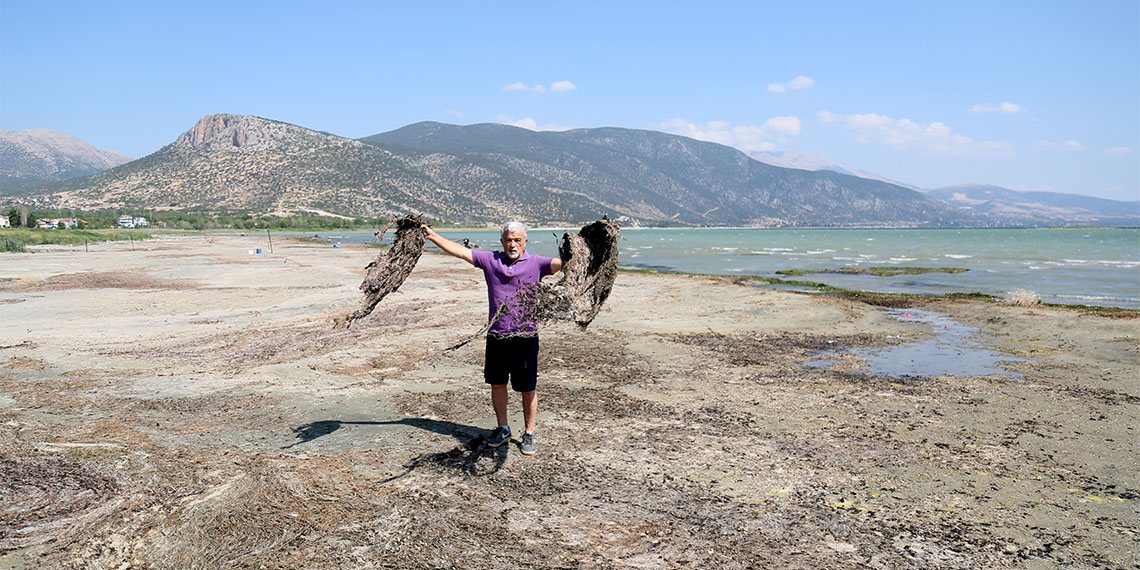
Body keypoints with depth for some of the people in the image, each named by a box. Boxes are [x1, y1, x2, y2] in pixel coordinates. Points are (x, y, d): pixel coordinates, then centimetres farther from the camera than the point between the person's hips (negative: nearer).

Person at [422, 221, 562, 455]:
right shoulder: (490, 260, 4)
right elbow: (459, 251, 5)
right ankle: (502, 429, 32)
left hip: (526, 337, -3)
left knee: (528, 389, 4)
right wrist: (431, 235, 3)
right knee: (497, 384, 14)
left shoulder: (535, 263, -3)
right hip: (496, 336, 3)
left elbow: (561, 263, -18)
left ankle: (529, 434, 20)